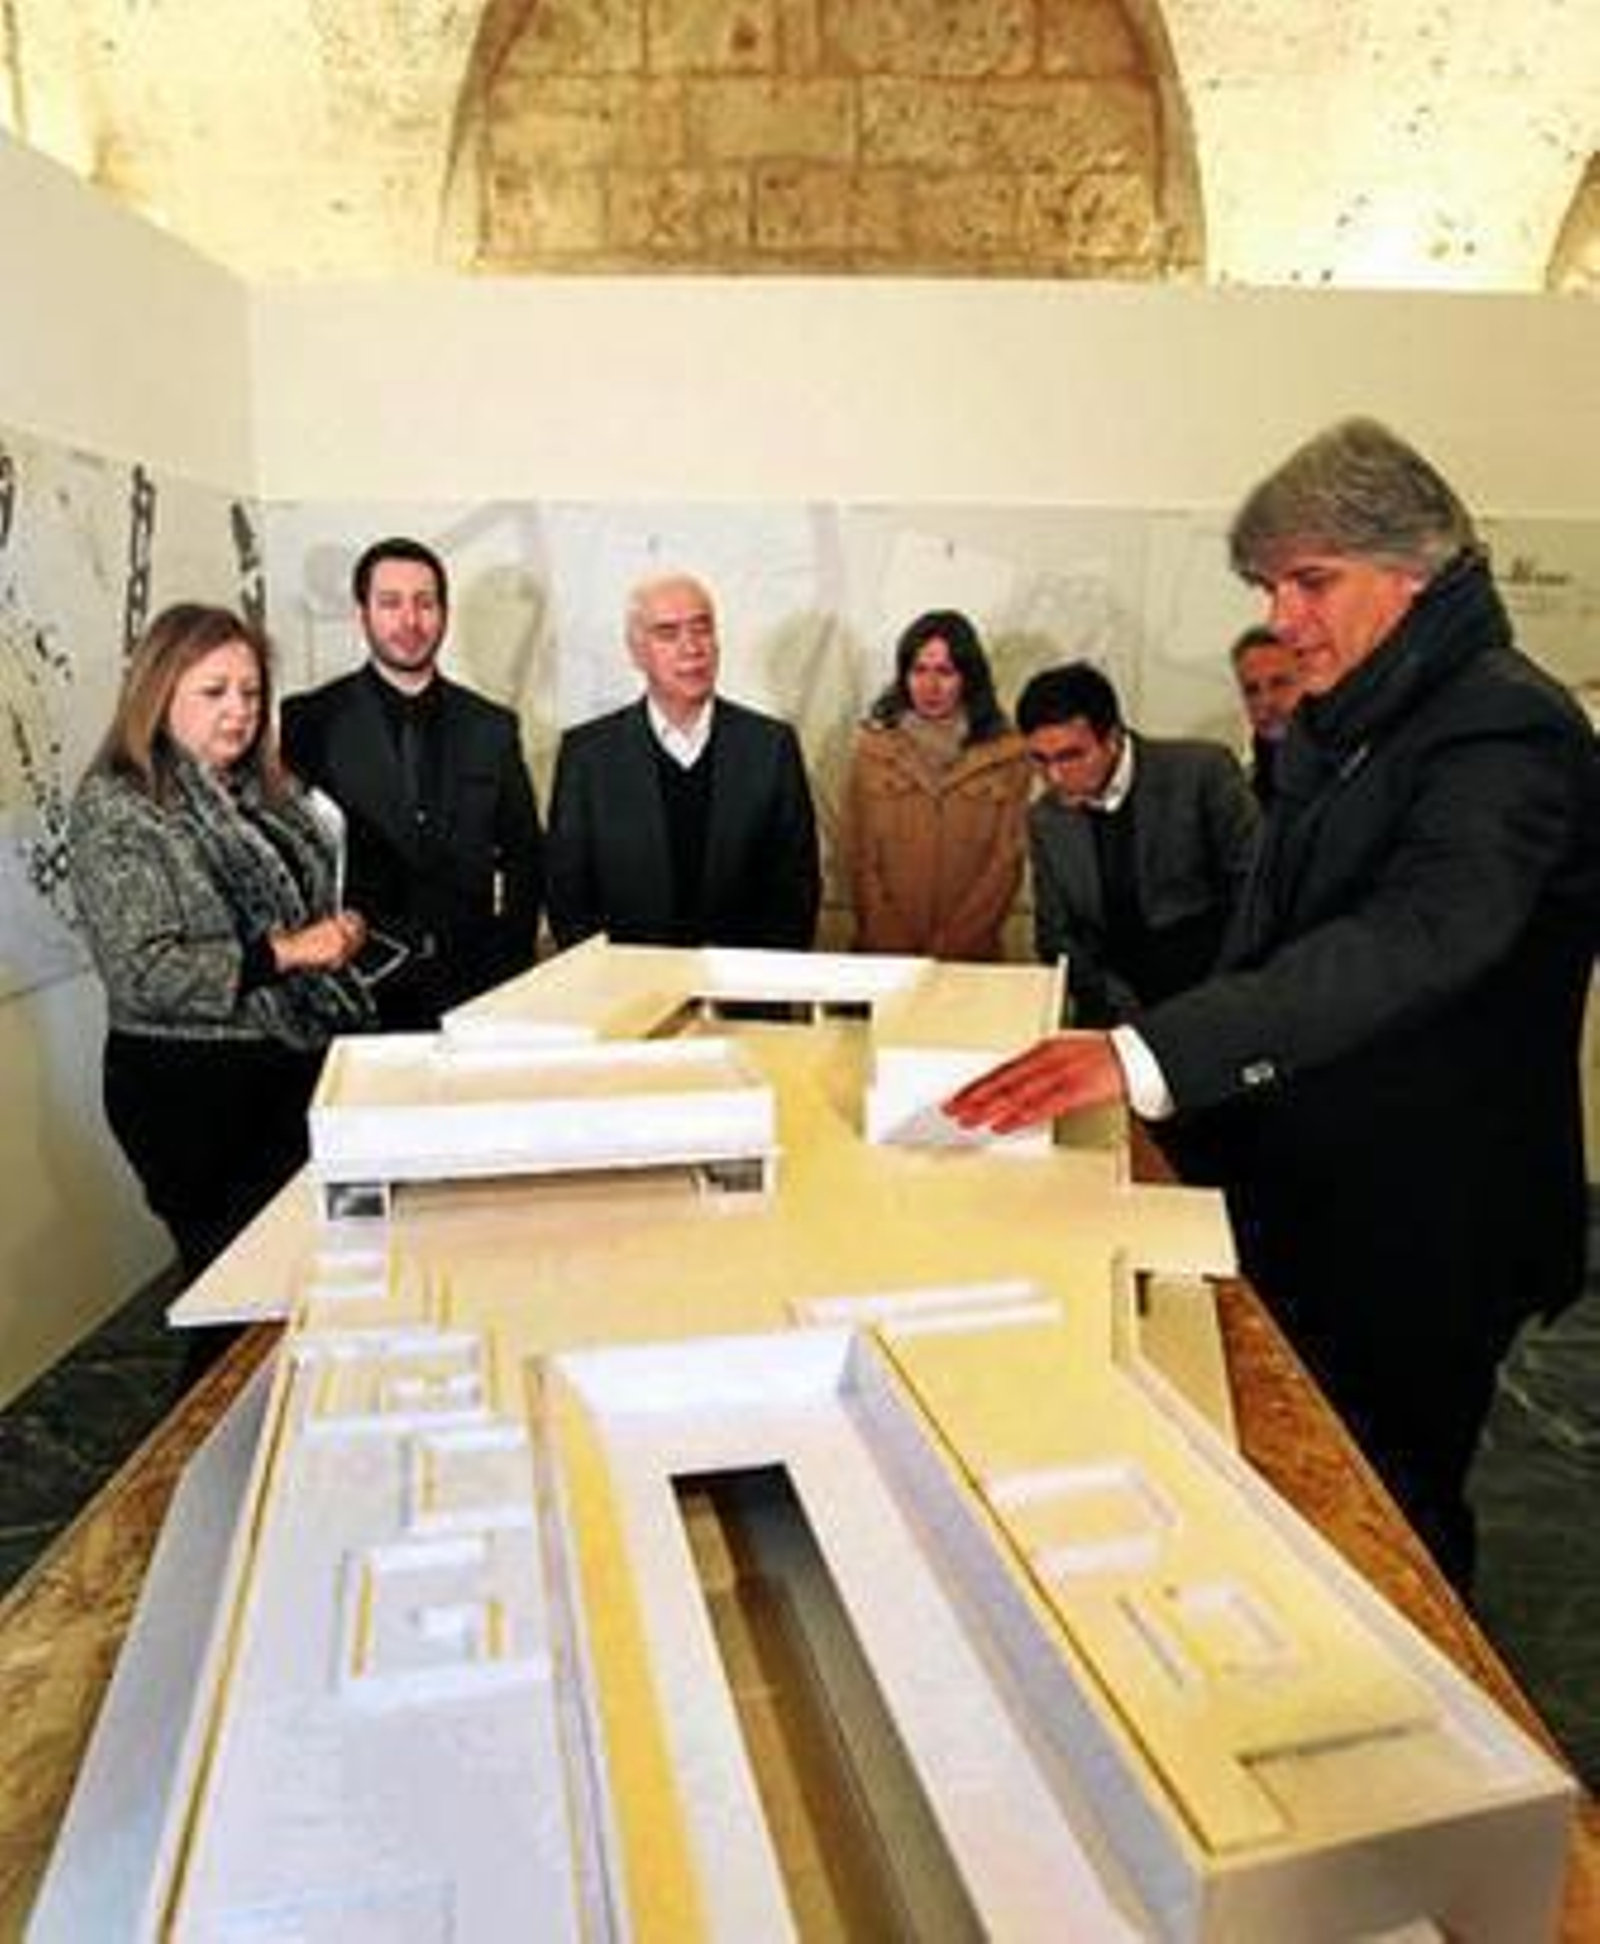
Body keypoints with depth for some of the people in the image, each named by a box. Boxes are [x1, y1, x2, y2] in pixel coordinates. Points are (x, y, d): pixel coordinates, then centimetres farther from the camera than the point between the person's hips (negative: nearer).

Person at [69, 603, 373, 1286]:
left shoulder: (265, 791, 9)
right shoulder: (114, 809, -10)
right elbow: (142, 975, -17)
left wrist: (339, 933, 3)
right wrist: (283, 951, -21)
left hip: (302, 1061, 6)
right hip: (193, 1085, -6)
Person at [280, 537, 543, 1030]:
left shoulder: (492, 727, 11)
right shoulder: (310, 722, 3)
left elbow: (525, 859, 14)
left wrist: (507, 966, 4)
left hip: (472, 990, 2)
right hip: (357, 991, -2)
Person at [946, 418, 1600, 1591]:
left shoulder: (1505, 729, -20)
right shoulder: (1335, 728, 8)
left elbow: (1412, 940, -37)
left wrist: (1147, 1057, -47)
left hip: (1416, 1231, -8)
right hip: (1298, 1198, 8)